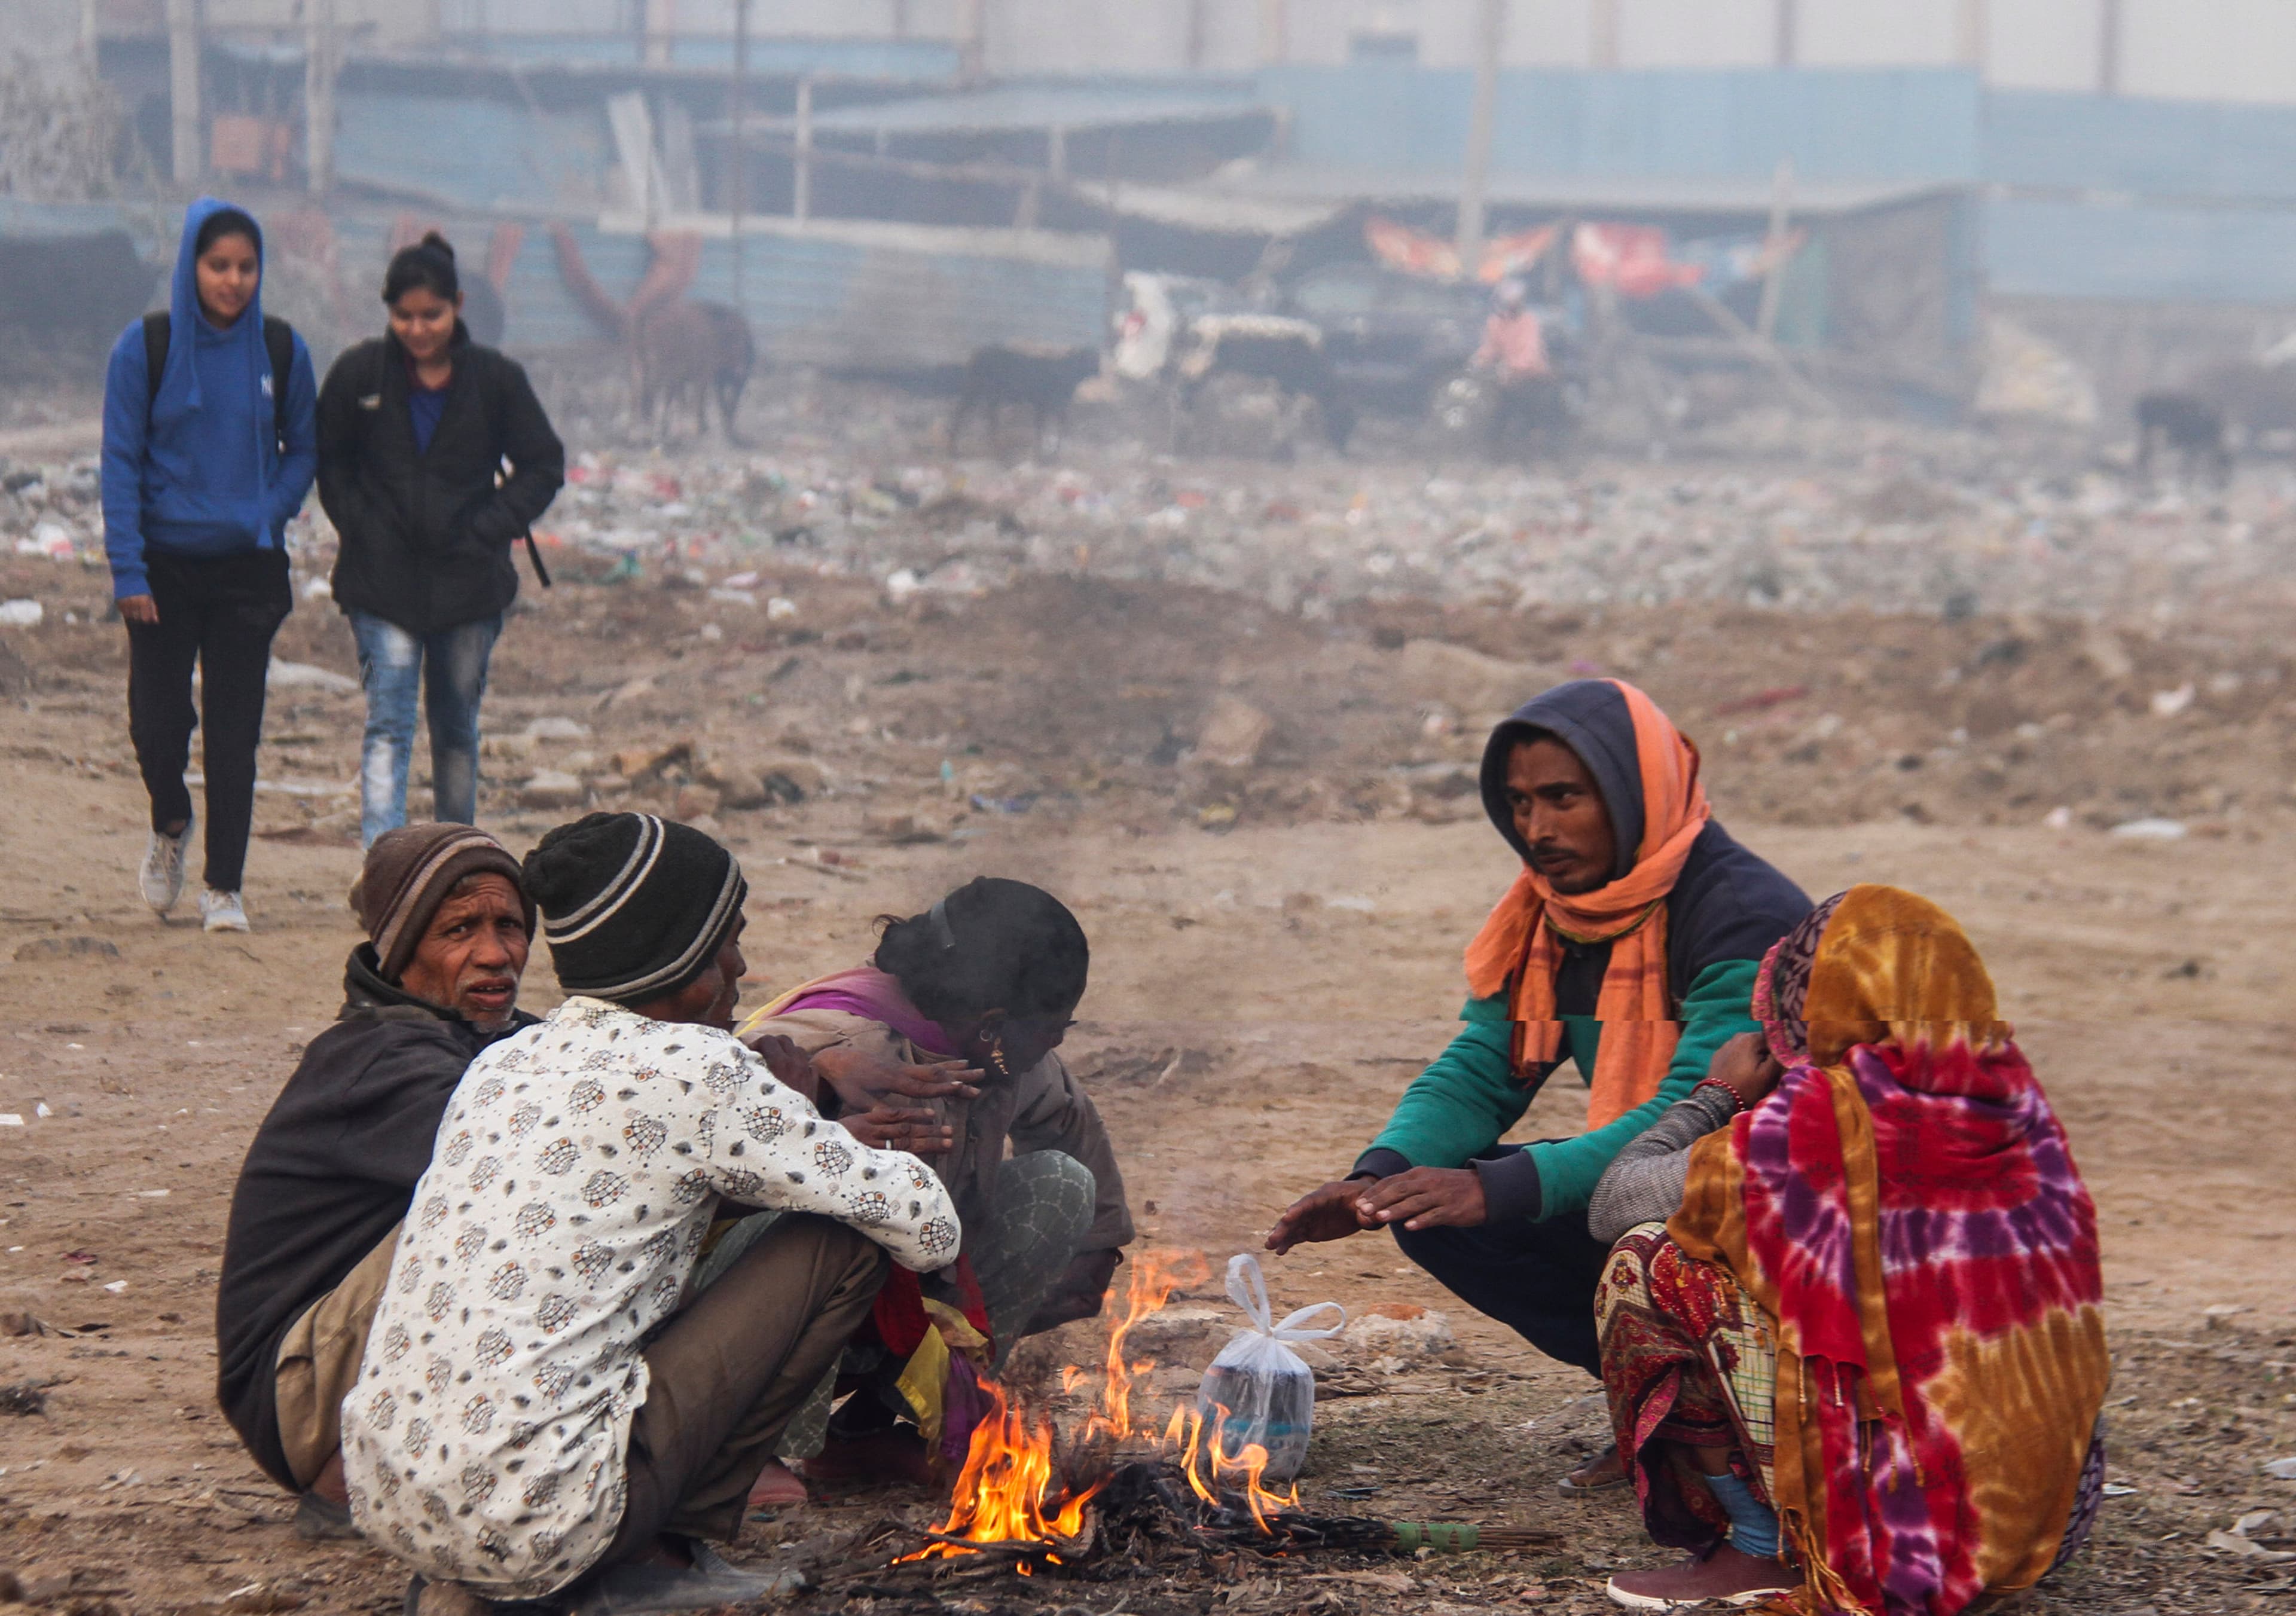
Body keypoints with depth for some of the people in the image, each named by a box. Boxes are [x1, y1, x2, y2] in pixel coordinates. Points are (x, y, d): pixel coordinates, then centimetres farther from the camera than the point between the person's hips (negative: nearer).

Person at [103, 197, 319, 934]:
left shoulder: (282, 350, 0)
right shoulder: (145, 347, -5)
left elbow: (304, 449, 11)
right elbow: (120, 461, -3)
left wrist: (271, 513, -7)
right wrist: (127, 570, -9)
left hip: (249, 567, 1)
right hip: (166, 565, -1)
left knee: (234, 732, 0)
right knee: (157, 721, 2)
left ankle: (224, 886, 10)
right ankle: (171, 825, 34)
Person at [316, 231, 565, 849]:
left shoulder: (496, 379, -1)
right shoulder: (358, 374, -2)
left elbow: (543, 467, 5)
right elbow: (328, 461, 10)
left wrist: (487, 531, -6)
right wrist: (360, 527, -3)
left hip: (468, 583, 1)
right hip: (381, 583, -1)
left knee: (457, 729, 13)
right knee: (388, 726, -12)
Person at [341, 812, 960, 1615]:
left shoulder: (501, 1064, 15)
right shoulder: (694, 1069, -6)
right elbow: (928, 1227, 1)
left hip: (382, 1502, 7)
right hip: (532, 1517, -7)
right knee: (840, 1243, 3)